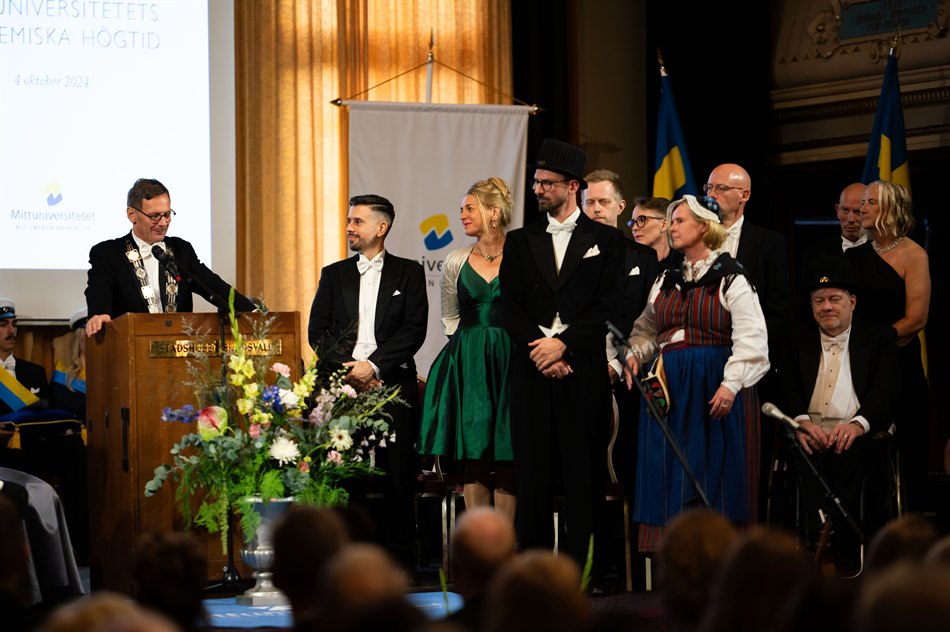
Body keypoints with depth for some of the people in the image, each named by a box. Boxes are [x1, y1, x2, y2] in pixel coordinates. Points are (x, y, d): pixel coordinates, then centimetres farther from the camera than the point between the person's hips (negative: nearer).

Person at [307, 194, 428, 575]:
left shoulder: (408, 273, 8)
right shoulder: (334, 275, 15)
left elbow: (414, 330, -2)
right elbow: (318, 331, 8)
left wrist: (372, 365, -11)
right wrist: (348, 369, -6)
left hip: (393, 386, -2)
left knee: (398, 478, -2)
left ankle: (400, 558, 3)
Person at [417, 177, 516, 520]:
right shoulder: (456, 262, 8)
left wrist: (514, 345, -4)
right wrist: (468, 347, 7)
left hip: (509, 363, -3)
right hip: (467, 362, 3)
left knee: (506, 458, -3)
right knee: (473, 457, 0)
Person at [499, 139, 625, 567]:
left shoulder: (605, 240, 7)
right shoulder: (520, 241, 15)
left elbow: (607, 308, -2)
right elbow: (511, 307, 7)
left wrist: (562, 344, -12)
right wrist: (541, 352, -8)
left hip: (583, 371, -2)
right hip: (532, 373, 2)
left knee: (583, 473, -3)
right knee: (532, 472, 1)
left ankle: (579, 566, -1)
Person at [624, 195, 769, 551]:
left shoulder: (731, 278, -3)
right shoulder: (666, 281, 16)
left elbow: (750, 338, -10)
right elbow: (647, 329, 21)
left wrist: (731, 384, -18)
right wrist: (636, 354, 1)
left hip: (712, 387, -6)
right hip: (668, 386, 6)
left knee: (711, 477, -4)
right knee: (668, 478, 2)